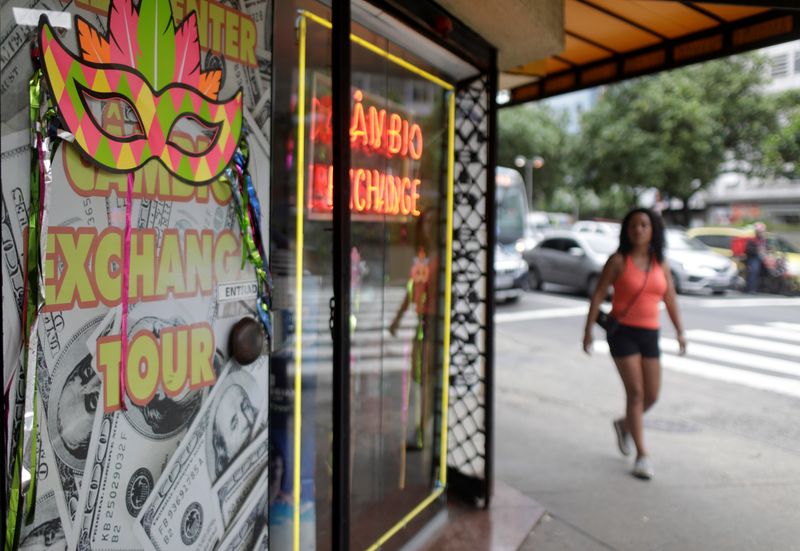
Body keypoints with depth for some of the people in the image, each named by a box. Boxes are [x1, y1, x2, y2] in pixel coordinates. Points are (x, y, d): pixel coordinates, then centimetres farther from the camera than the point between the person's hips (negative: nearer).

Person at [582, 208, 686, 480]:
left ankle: (624, 424, 36)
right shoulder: (618, 260, -5)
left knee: (652, 395, 6)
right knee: (635, 393, -8)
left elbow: (670, 299, 9)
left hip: (649, 334, 5)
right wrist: (588, 330, -9)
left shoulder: (661, 264, 7)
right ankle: (642, 455, 2)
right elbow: (598, 295, -5)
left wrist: (680, 332, 1)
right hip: (622, 332, -4)